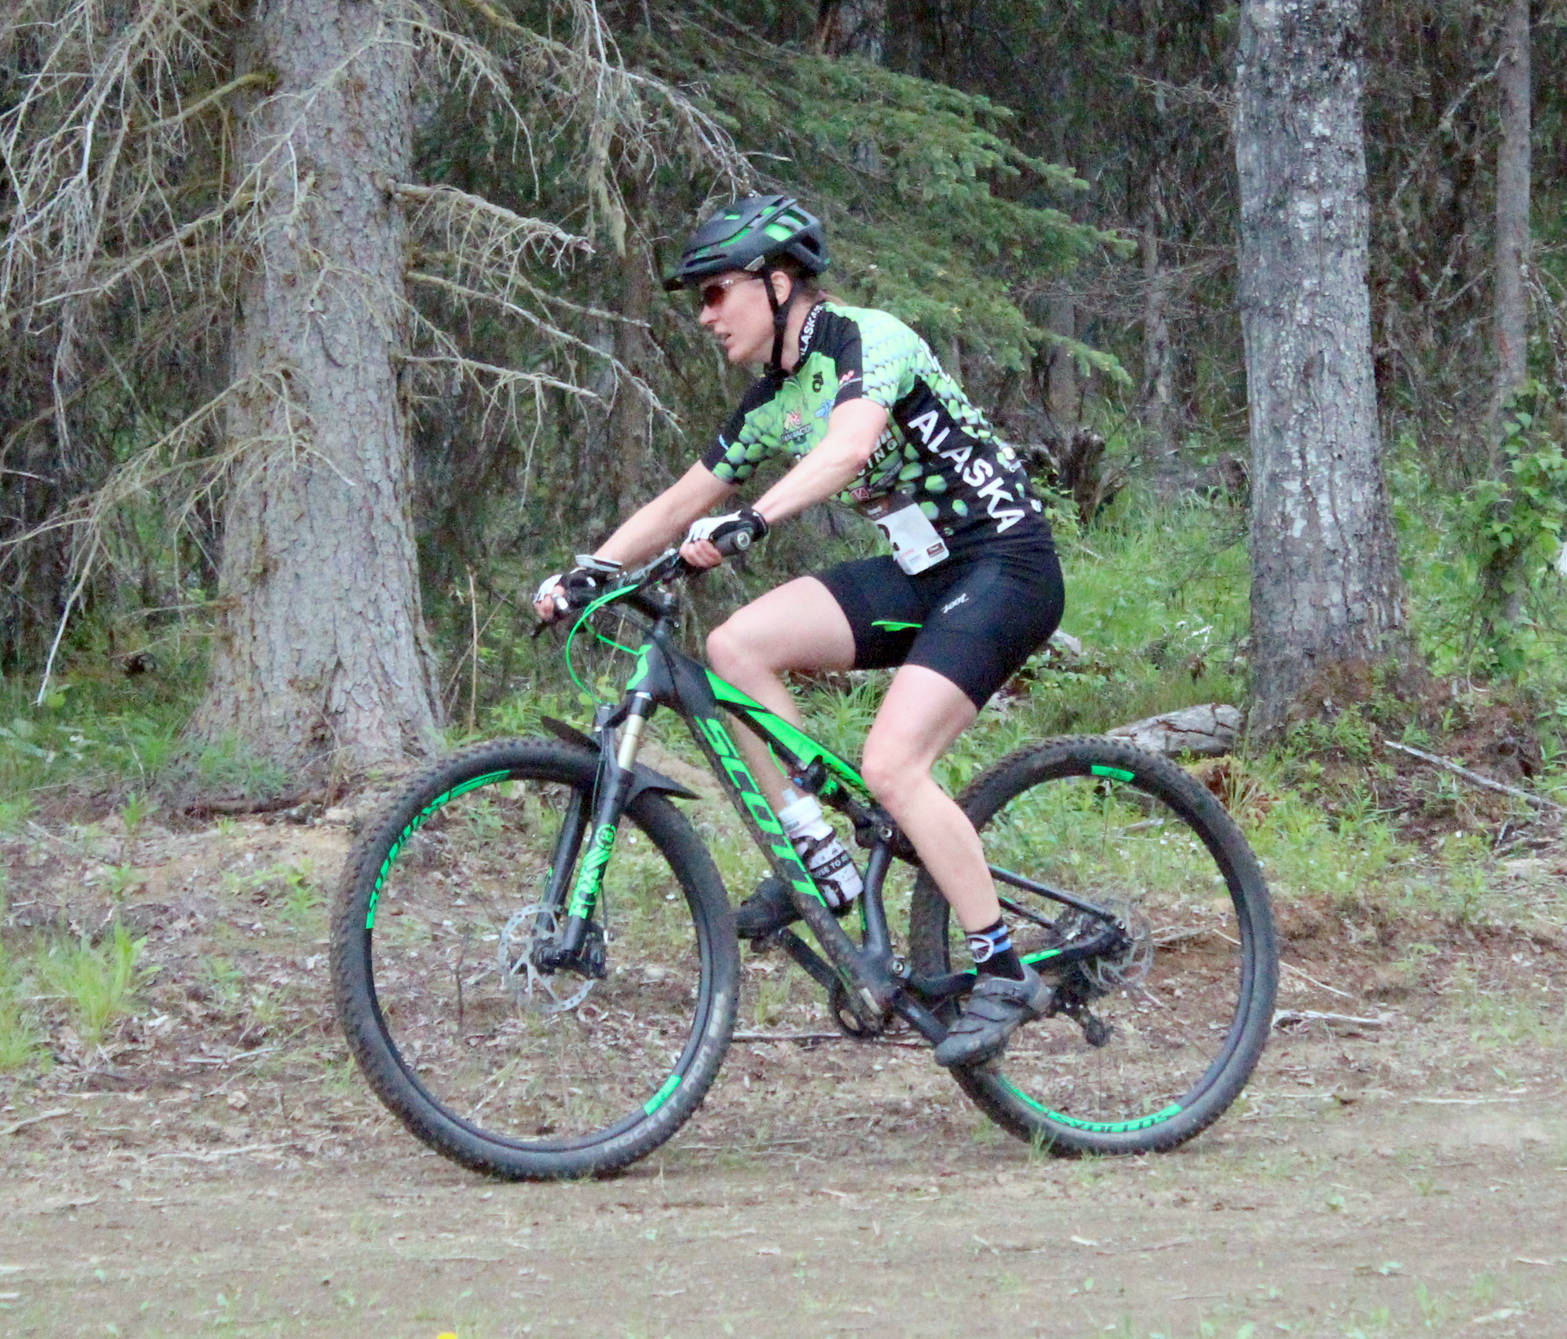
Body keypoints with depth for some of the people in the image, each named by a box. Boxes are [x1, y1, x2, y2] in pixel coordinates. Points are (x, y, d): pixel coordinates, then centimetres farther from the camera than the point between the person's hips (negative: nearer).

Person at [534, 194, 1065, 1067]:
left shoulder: (868, 340, -15)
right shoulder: (773, 404, 11)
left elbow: (849, 447, -35)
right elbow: (681, 504, 15)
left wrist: (748, 523, -47)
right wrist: (586, 573, 1)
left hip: (1003, 563, -8)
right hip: (920, 574, 8)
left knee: (891, 765, -23)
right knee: (737, 647, -11)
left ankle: (1006, 975, -13)